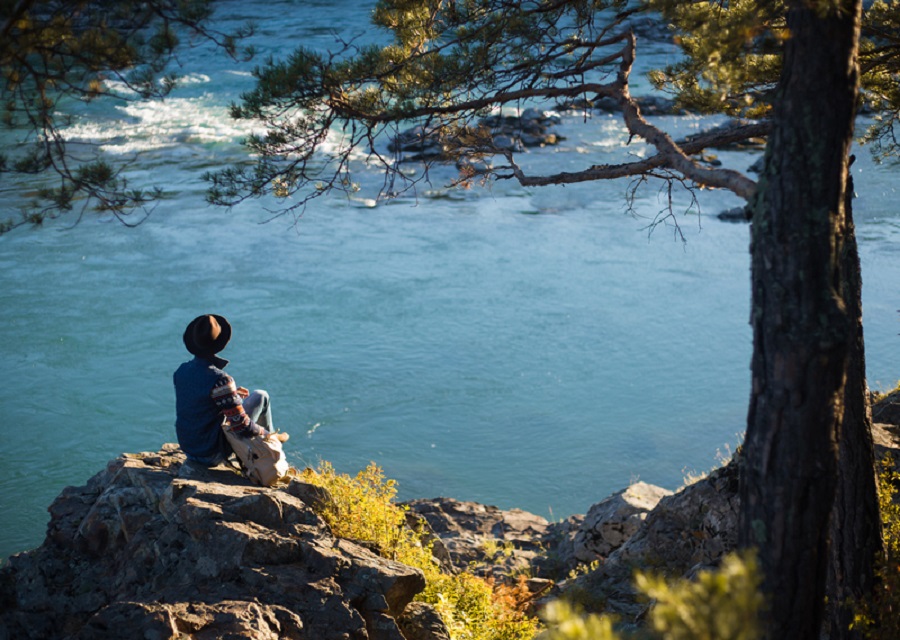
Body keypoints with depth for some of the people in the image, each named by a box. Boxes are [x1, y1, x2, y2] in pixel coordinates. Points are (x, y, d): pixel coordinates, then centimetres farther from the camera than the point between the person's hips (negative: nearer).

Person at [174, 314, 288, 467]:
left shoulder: (181, 371, -4)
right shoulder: (220, 380, -26)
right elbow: (242, 427, -23)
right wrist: (266, 434, -4)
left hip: (188, 449, 7)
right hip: (212, 455, -7)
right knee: (260, 396, 5)